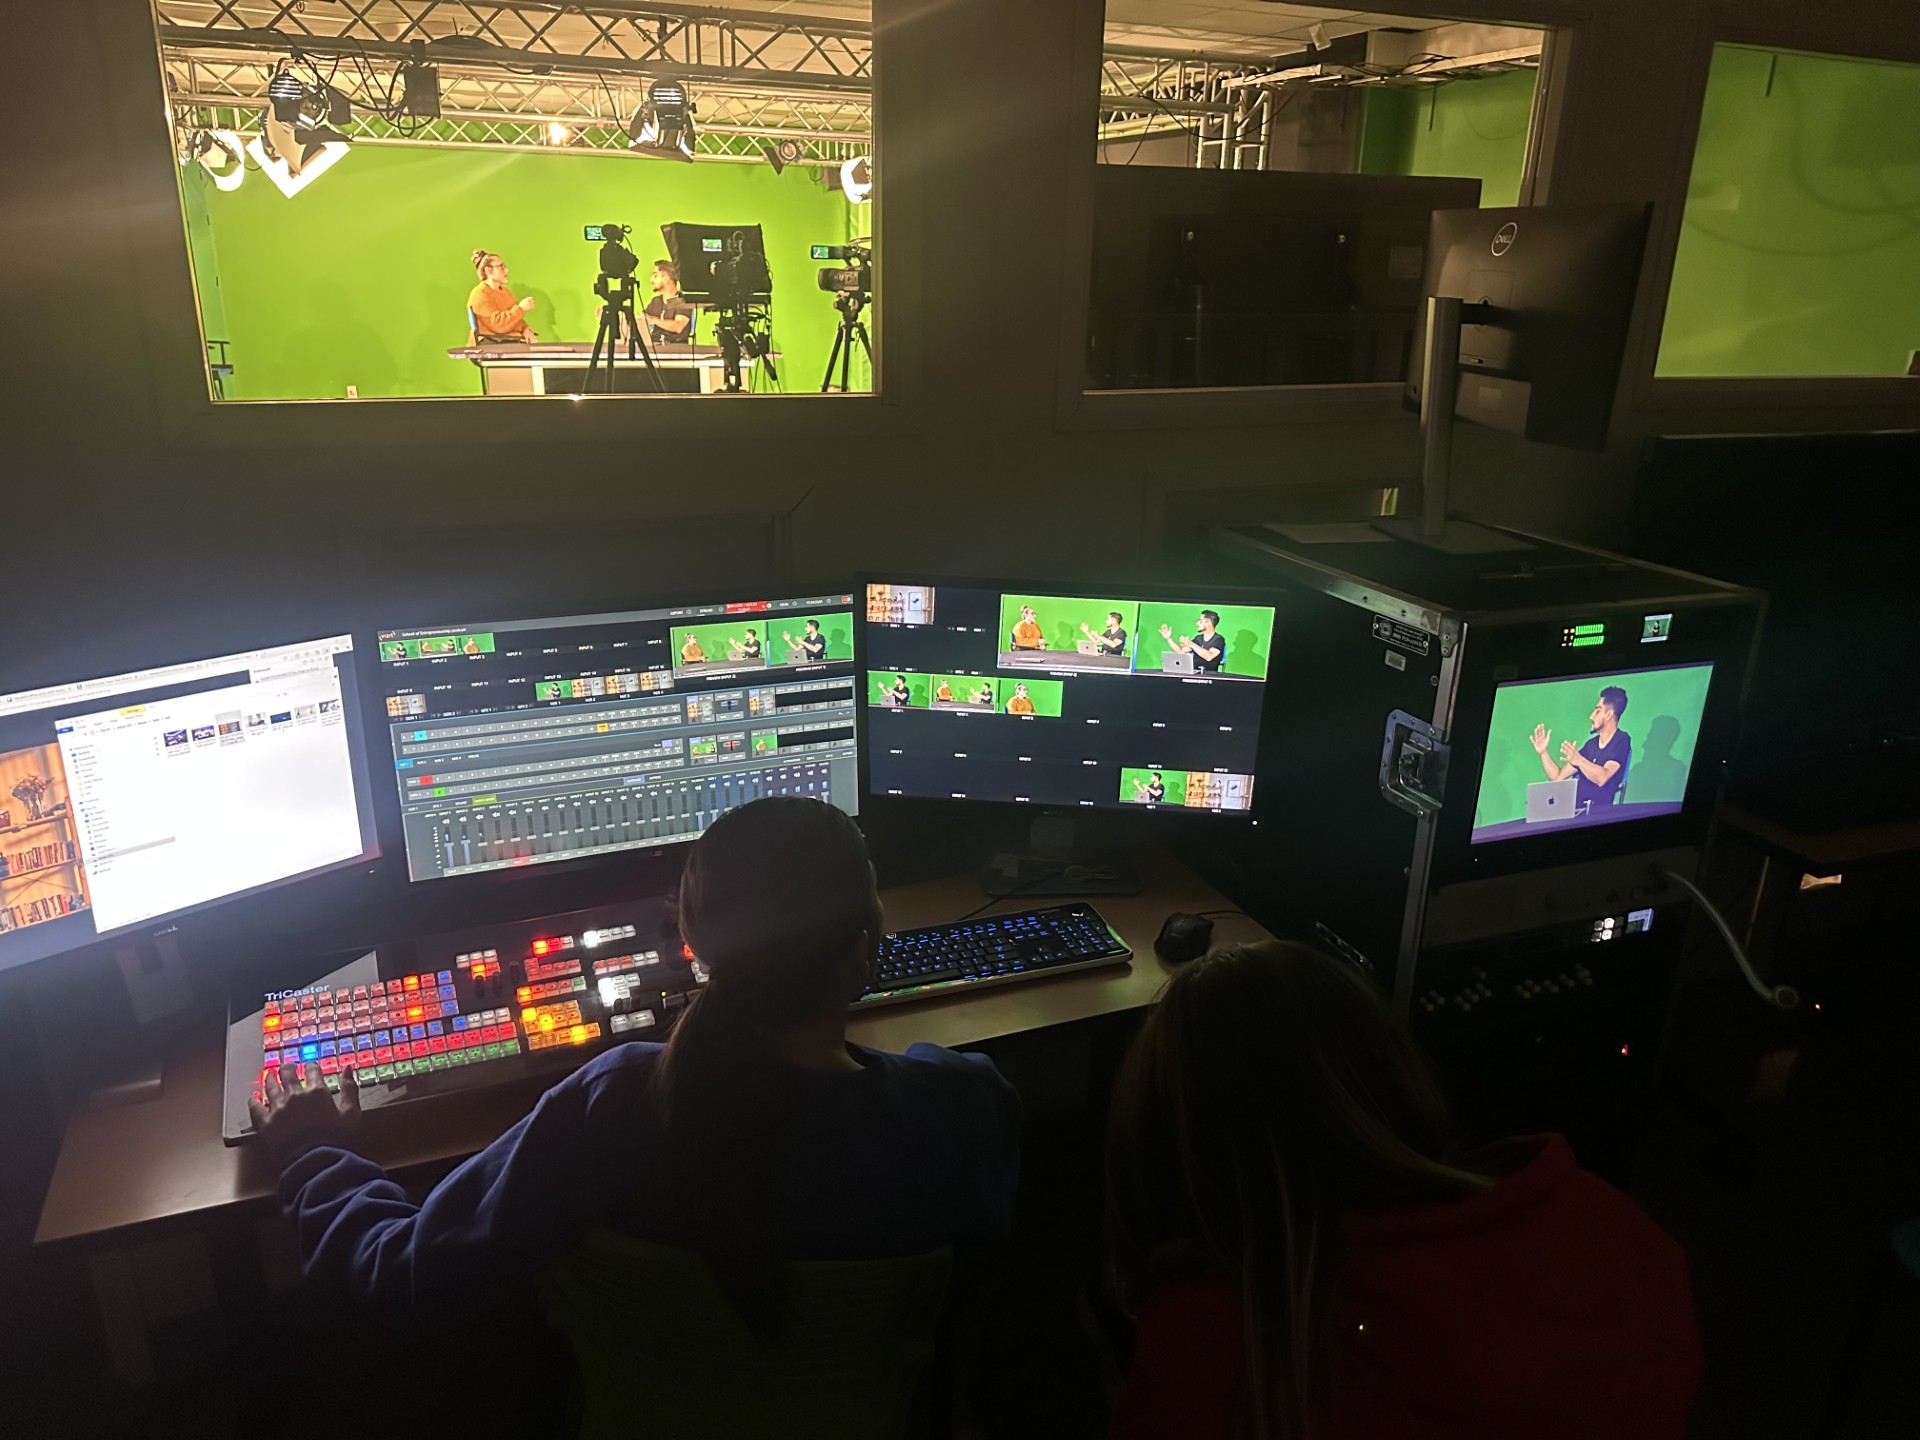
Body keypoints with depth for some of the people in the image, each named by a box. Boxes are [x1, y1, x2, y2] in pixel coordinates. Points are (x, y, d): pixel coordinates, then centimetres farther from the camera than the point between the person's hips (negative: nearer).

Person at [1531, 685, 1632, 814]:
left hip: (1598, 812, -7)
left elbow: (1602, 778, -19)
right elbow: (1558, 777, 18)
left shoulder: (1621, 741, 0)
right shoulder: (1591, 744, 20)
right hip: (1575, 809, 7)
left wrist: (1579, 760, -35)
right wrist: (1543, 752, 5)